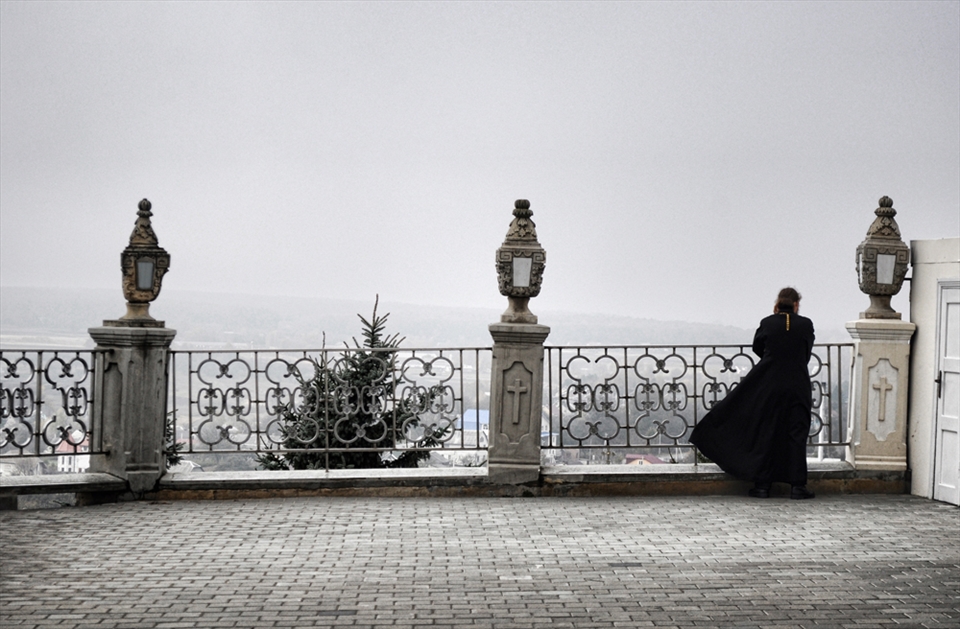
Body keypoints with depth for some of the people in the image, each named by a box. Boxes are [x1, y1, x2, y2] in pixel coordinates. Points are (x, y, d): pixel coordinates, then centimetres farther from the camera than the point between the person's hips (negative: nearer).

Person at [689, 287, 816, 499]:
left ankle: (762, 485, 9)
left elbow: (757, 347, 12)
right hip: (797, 386, 0)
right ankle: (797, 485, 1)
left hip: (768, 386, 0)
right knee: (796, 435, 4)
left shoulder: (768, 323, -4)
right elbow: (806, 354, 8)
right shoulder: (806, 325, -4)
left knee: (765, 434, 8)